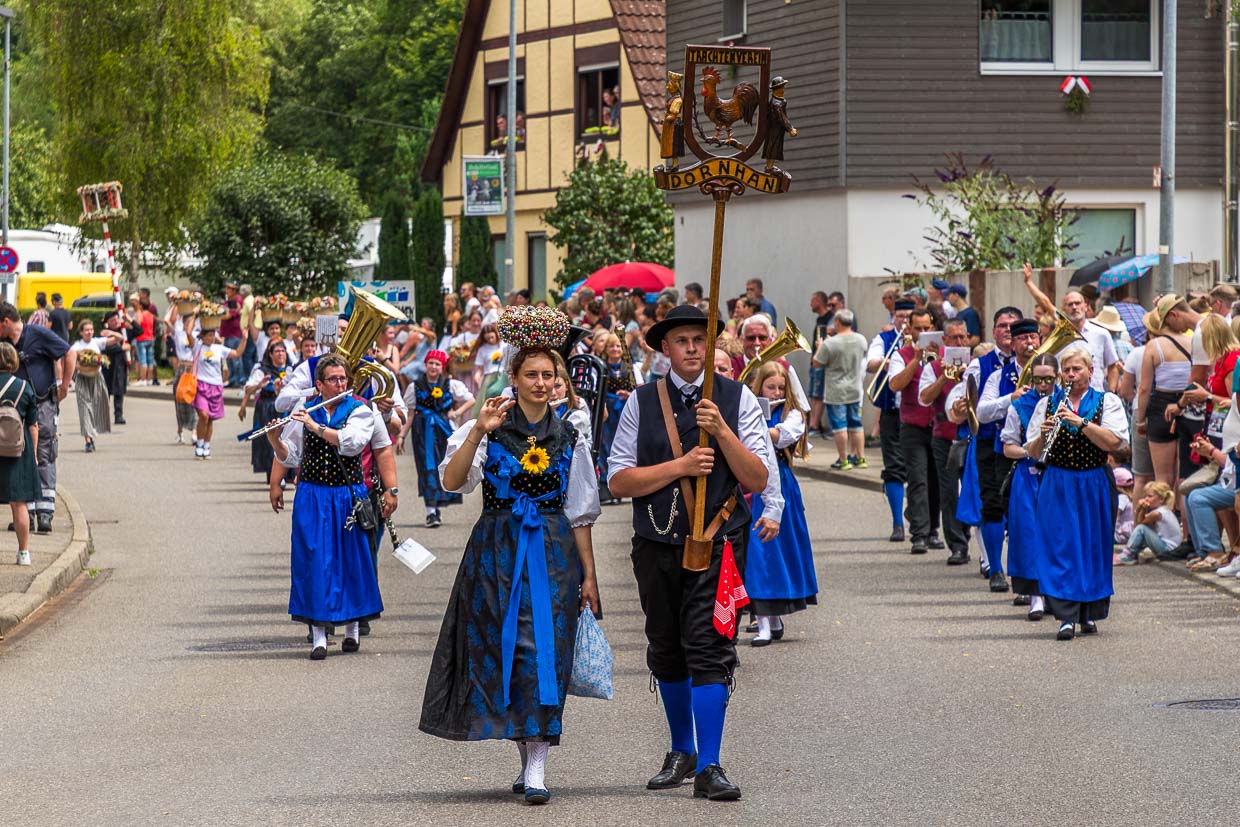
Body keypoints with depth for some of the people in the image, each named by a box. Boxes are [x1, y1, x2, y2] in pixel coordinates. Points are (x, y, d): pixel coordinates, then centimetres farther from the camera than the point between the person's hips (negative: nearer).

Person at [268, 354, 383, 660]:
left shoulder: (360, 411, -1)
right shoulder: (303, 412, 6)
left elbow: (351, 442, -19)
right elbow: (289, 456, 11)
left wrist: (315, 427, -20)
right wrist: (274, 439, -8)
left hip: (348, 495, -1)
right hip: (312, 497, 1)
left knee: (351, 561, 6)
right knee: (314, 561, -4)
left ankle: (352, 628, 21)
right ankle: (318, 636, -3)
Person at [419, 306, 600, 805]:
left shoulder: (569, 439, 8)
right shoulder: (488, 430, 2)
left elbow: (580, 514, 10)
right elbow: (452, 481, -12)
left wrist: (588, 575, 7)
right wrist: (478, 432, -22)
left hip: (553, 552, 0)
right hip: (497, 552, 0)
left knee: (543, 652, -9)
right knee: (503, 649, 0)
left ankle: (536, 769, -12)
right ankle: (527, 758, 14)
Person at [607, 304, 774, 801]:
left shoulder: (738, 399, 1)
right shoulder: (641, 403, 4)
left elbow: (758, 480, -4)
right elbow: (619, 480, -1)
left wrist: (721, 431, -16)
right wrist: (680, 466, -12)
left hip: (719, 542, -3)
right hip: (657, 545, 3)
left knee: (709, 649, -12)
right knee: (666, 651, 13)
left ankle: (709, 767, -12)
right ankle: (681, 752, 31)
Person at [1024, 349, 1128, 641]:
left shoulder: (1107, 402, 4)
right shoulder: (1047, 404, 10)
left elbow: (1115, 442, -12)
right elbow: (1032, 452, 8)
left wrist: (1080, 422, -20)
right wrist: (1043, 435, -13)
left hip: (1094, 485, -1)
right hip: (1057, 485, 1)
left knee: (1093, 547, 3)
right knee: (1059, 547, -8)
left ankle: (1089, 614, 15)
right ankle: (1066, 616, -10)